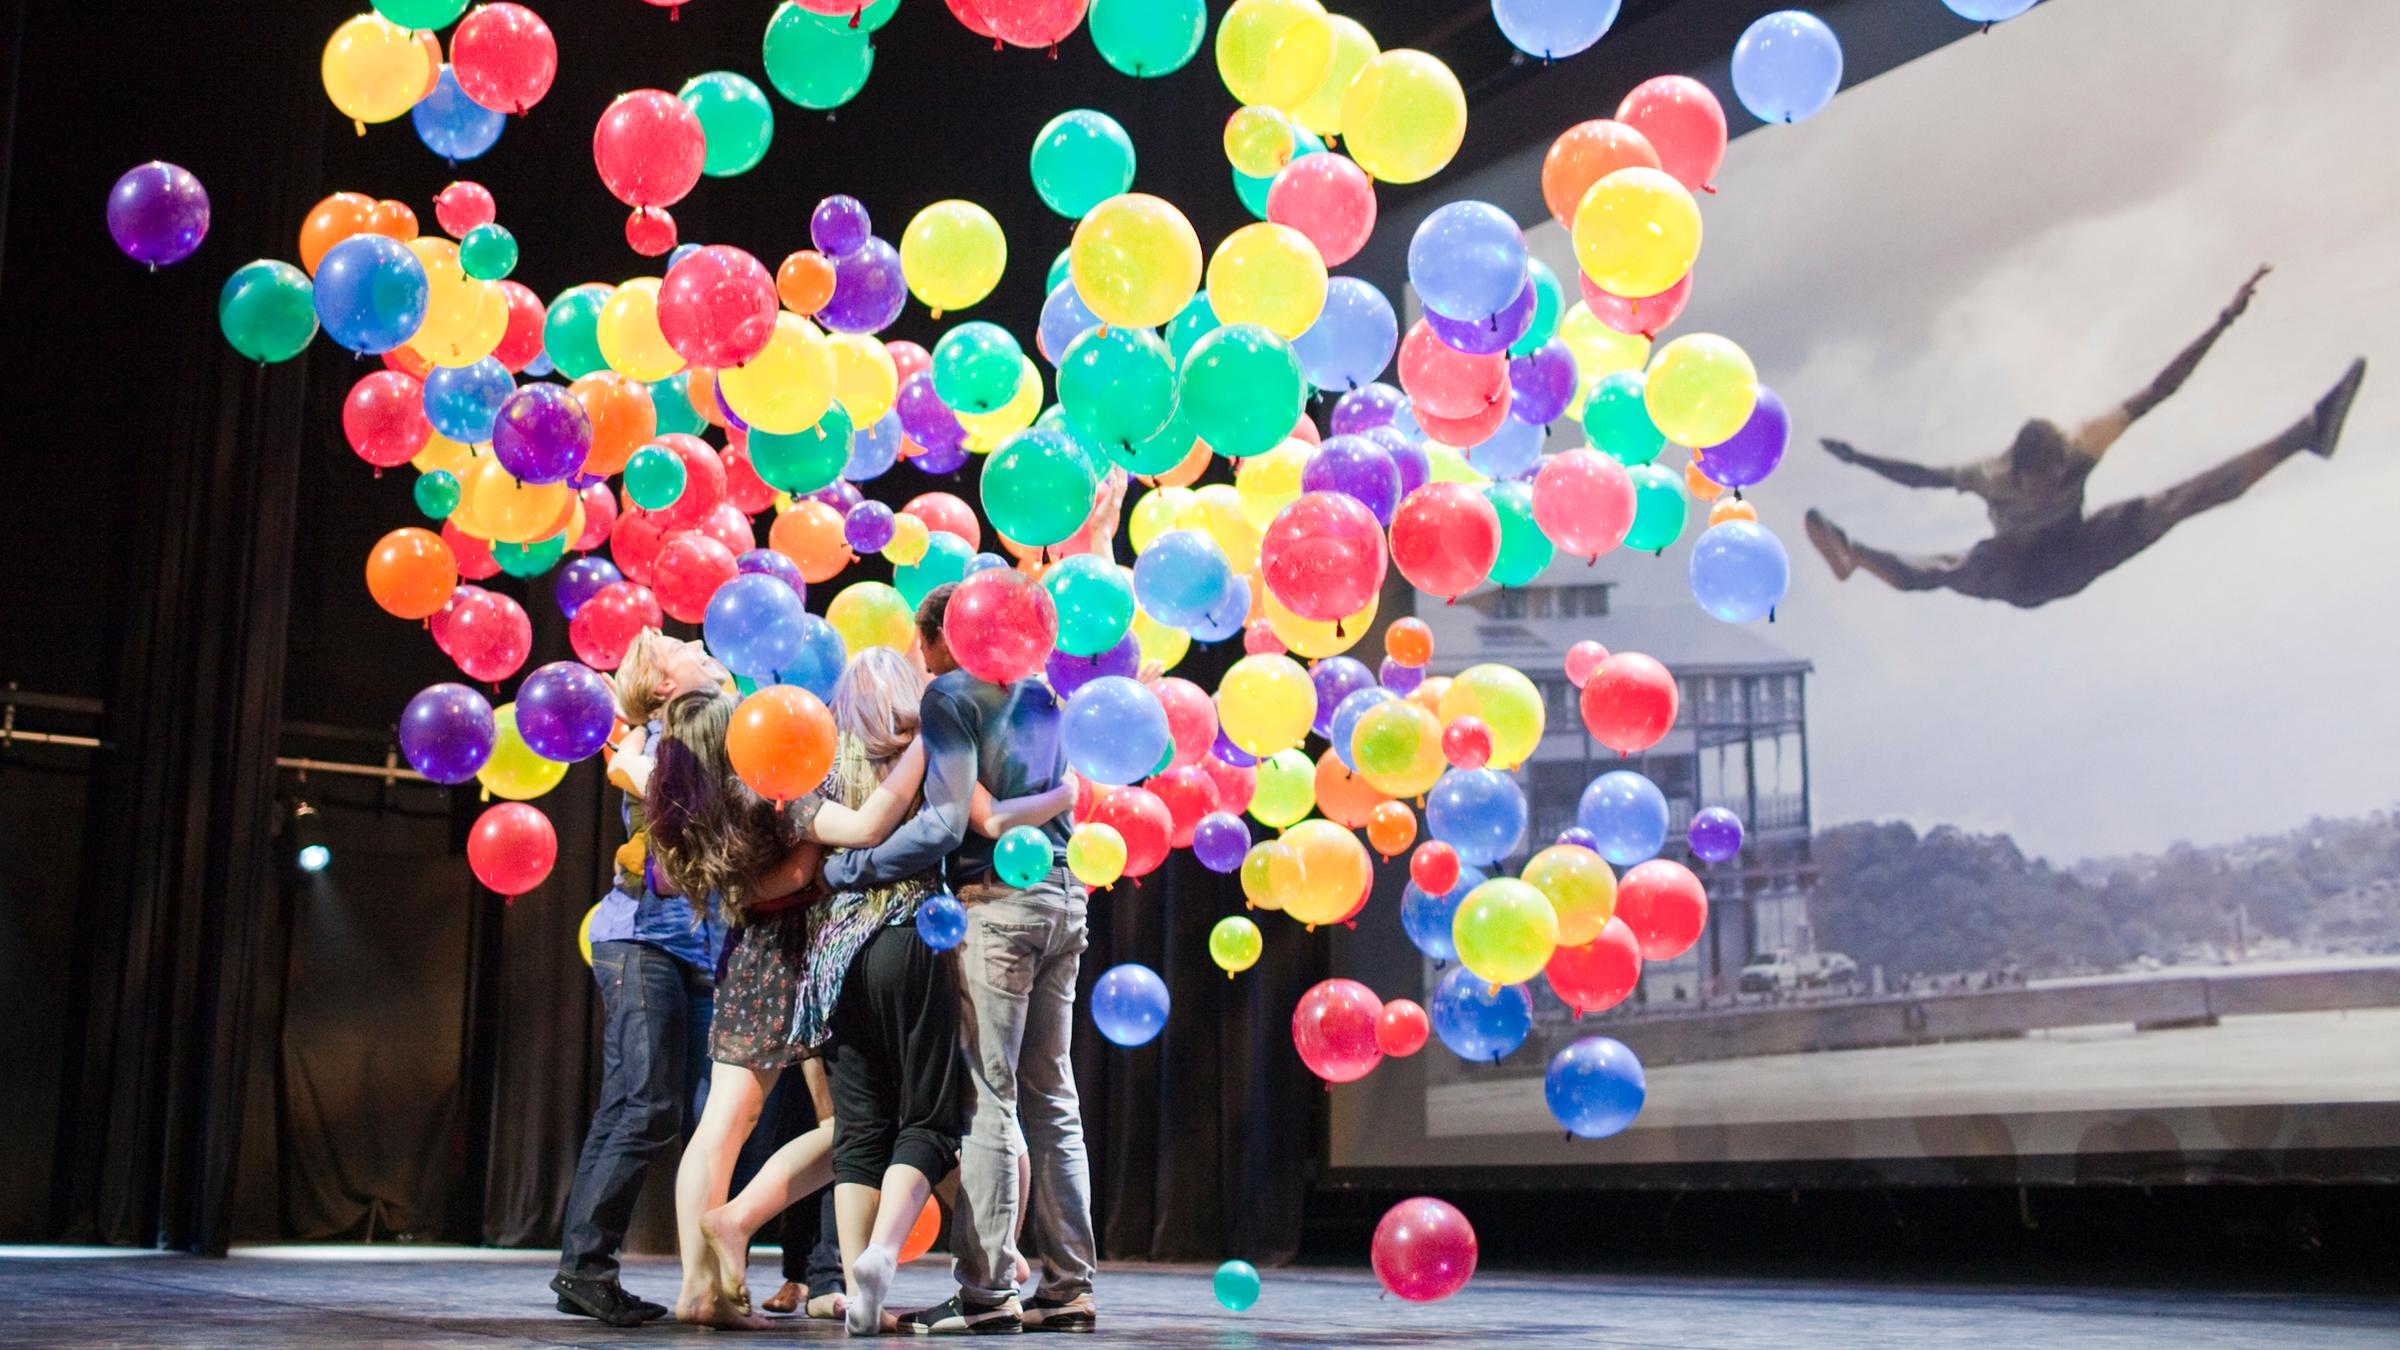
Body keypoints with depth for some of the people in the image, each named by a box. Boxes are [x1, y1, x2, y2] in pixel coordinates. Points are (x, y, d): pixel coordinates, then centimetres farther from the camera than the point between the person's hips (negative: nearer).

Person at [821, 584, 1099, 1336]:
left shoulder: (952, 695, -6)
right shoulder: (1037, 692, 18)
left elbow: (944, 822, -17)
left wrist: (836, 872, -14)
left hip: (997, 902, -8)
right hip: (1063, 899, 8)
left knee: (986, 1098, -6)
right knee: (1050, 1098, 10)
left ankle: (987, 1289, -6)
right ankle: (1068, 1285, 12)